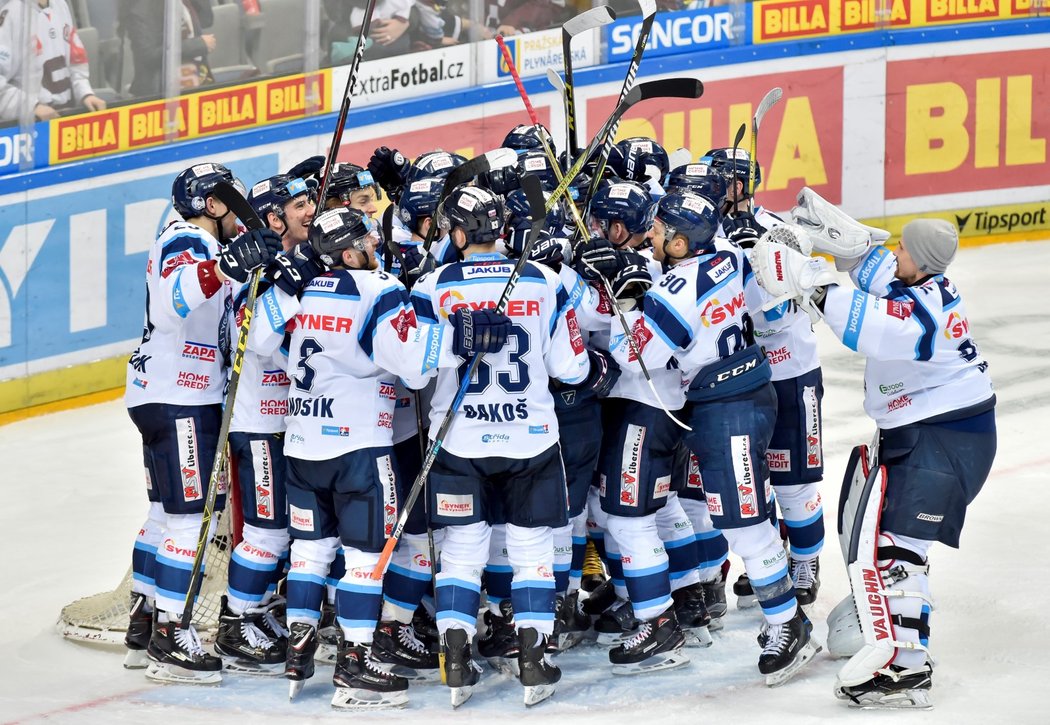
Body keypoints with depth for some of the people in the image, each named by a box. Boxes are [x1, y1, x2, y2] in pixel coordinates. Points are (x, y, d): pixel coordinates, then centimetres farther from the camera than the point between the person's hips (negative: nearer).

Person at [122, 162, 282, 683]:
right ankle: (170, 640, -11)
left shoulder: (202, 247, 19)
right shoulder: (186, 244, -14)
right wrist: (228, 263, -51)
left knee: (167, 512, 15)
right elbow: (179, 297, -36)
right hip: (176, 399, -11)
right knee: (189, 516, -11)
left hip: (173, 398, 11)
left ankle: (144, 627, 22)